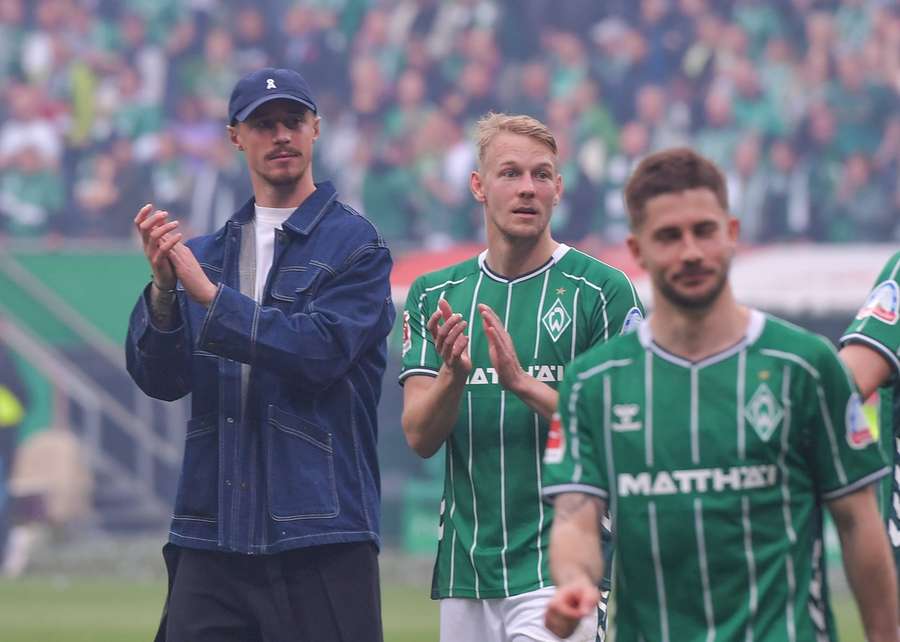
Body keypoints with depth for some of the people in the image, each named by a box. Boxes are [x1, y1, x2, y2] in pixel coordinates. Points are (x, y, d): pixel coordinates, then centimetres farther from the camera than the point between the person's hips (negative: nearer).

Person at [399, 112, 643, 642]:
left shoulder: (604, 291, -2)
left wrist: (522, 383, -19)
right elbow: (420, 436, 2)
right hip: (465, 569, 4)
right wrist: (454, 375, -19)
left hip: (559, 564, -4)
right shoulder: (435, 295, 10)